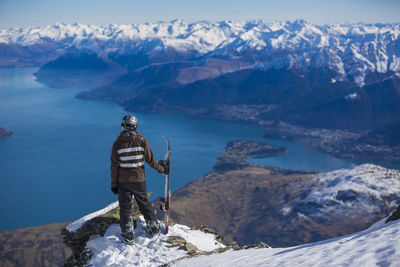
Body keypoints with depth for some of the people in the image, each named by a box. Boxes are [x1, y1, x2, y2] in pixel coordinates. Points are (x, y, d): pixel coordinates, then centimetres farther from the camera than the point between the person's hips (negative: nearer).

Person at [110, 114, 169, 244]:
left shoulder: (118, 143, -9)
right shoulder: (141, 140, -7)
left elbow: (114, 165, -6)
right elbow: (150, 160, -5)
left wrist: (113, 183, 2)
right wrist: (162, 169, 11)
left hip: (123, 181, -1)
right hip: (139, 179, 1)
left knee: (125, 208, 8)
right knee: (145, 204, 17)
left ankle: (128, 236, 8)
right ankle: (154, 228, 27)